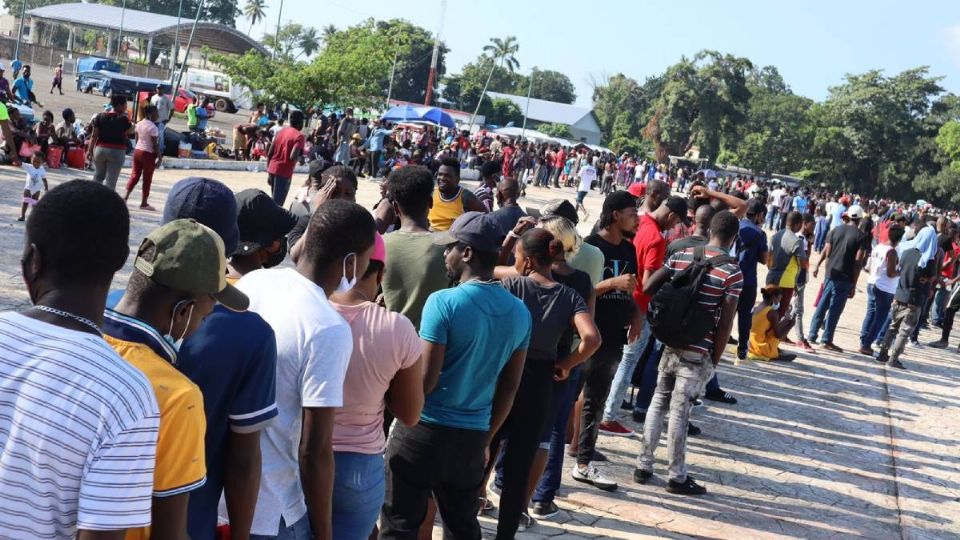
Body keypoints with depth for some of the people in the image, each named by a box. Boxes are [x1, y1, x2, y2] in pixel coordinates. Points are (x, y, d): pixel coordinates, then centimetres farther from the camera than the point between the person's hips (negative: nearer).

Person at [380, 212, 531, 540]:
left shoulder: (444, 302, -16)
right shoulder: (519, 312, 2)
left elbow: (425, 381, -16)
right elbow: (509, 388, 9)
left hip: (425, 430, -5)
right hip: (472, 437, 5)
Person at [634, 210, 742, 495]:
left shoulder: (681, 256, 3)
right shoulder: (732, 272, -10)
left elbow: (648, 288, 1)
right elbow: (725, 323, -11)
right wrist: (715, 360, -2)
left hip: (670, 343, 4)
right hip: (698, 351, -4)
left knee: (658, 403, 15)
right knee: (679, 411, 1)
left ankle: (644, 465, 21)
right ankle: (677, 477, 14)